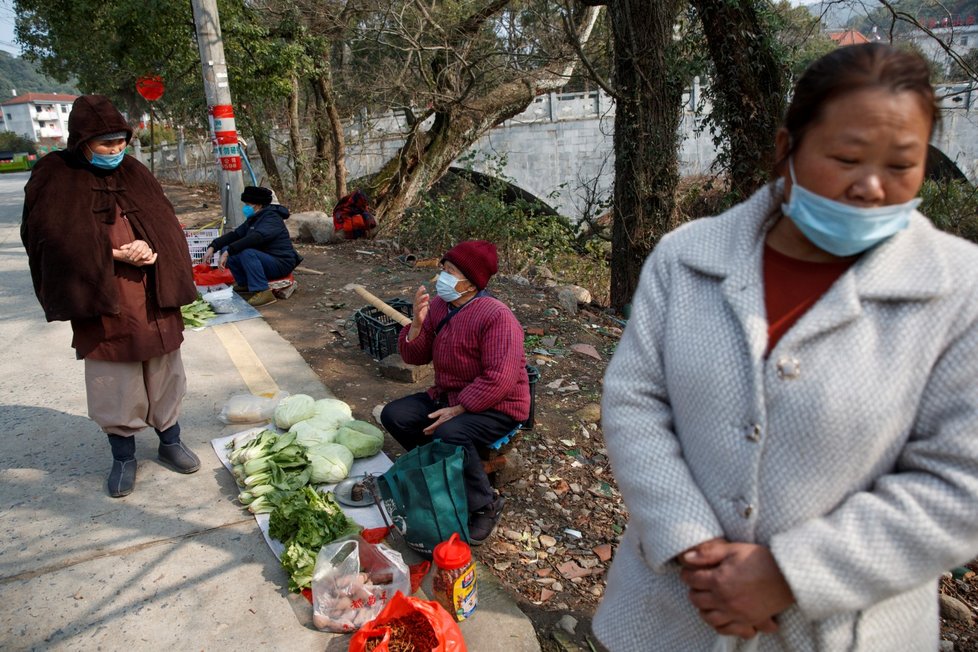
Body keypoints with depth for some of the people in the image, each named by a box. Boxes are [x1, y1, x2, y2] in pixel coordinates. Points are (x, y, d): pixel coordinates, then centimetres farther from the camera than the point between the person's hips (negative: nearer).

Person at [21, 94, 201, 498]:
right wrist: (117, 255, -18)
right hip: (102, 305, -3)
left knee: (164, 375, 13)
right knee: (115, 387, 6)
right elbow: (59, 242, -9)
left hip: (155, 301, 3)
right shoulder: (55, 180, -3)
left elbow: (168, 228, 7)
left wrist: (150, 251, -14)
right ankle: (123, 457, 25)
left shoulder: (134, 174, 7)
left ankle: (170, 442, 31)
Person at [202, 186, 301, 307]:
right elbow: (235, 234, 10)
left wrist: (228, 252, -38)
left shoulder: (272, 218, -19)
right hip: (265, 259, 9)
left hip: (281, 263, -9)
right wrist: (212, 247, -4)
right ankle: (243, 283, 12)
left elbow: (256, 238, -35)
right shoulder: (253, 219, 11)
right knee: (226, 249, 3)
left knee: (246, 252, -34)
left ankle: (263, 292, -31)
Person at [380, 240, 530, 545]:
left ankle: (485, 504, -10)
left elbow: (499, 380, -29)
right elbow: (414, 356, 3)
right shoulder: (438, 305, -1)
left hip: (496, 405, -8)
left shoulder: (497, 316, -23)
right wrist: (417, 324, -17)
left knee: (449, 434, -34)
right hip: (446, 395, 8)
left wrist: (457, 410, -27)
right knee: (393, 415, -5)